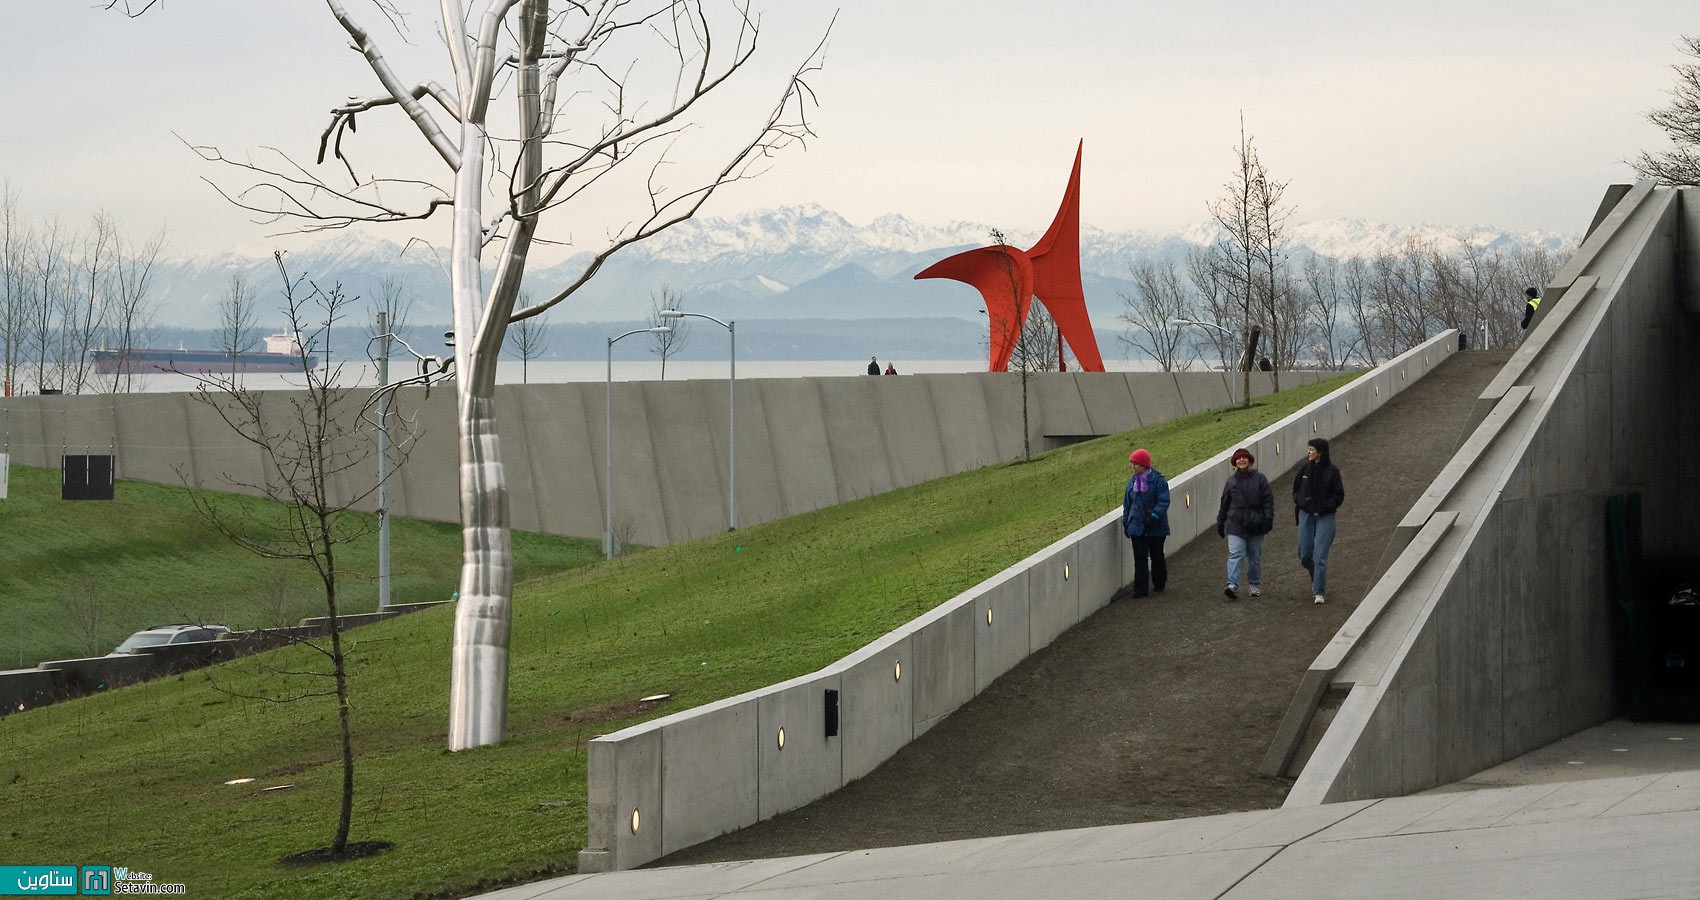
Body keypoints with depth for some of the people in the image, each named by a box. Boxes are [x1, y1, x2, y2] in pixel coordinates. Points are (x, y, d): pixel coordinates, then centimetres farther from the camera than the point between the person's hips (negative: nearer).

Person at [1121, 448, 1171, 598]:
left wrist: (1155, 515, -27)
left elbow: (1164, 501, -13)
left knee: (1156, 556, 9)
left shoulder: (1158, 480, -8)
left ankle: (1159, 583, 29)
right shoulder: (1133, 481, 9)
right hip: (1137, 527, 4)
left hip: (1156, 527, -4)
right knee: (1140, 558, -2)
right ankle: (1140, 589, -2)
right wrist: (1126, 523, 13)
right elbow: (1127, 503, 16)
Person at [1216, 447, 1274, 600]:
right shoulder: (1231, 481, 8)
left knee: (1255, 556, 10)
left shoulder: (1259, 479, 2)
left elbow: (1268, 500, -1)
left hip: (1255, 525, 0)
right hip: (1235, 525, 0)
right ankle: (1232, 585, -23)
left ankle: (1255, 585, 23)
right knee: (1235, 555, -13)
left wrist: (1268, 518, -10)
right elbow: (1224, 503, 14)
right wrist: (1220, 523, 15)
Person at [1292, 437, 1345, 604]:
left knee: (1320, 556, -8)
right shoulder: (1305, 469, 2)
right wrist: (1300, 501, -6)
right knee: (1305, 555, 8)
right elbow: (1296, 489, 13)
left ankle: (1320, 592, -2)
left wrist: (1326, 507, -16)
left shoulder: (1332, 471, -8)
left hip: (1325, 517, -4)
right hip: (1306, 515, 4)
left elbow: (1339, 496, -3)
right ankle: (1317, 580, 35)